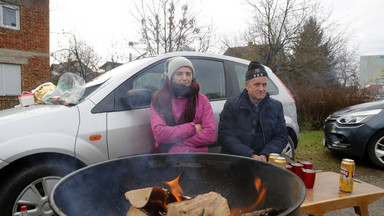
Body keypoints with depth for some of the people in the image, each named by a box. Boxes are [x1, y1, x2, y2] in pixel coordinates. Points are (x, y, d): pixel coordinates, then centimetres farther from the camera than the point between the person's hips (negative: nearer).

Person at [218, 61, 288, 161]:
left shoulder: (276, 106, 11)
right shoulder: (232, 105, 0)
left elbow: (281, 136, 8)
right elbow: (225, 137, -5)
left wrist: (265, 155, -9)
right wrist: (251, 156, -14)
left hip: (266, 162, 2)